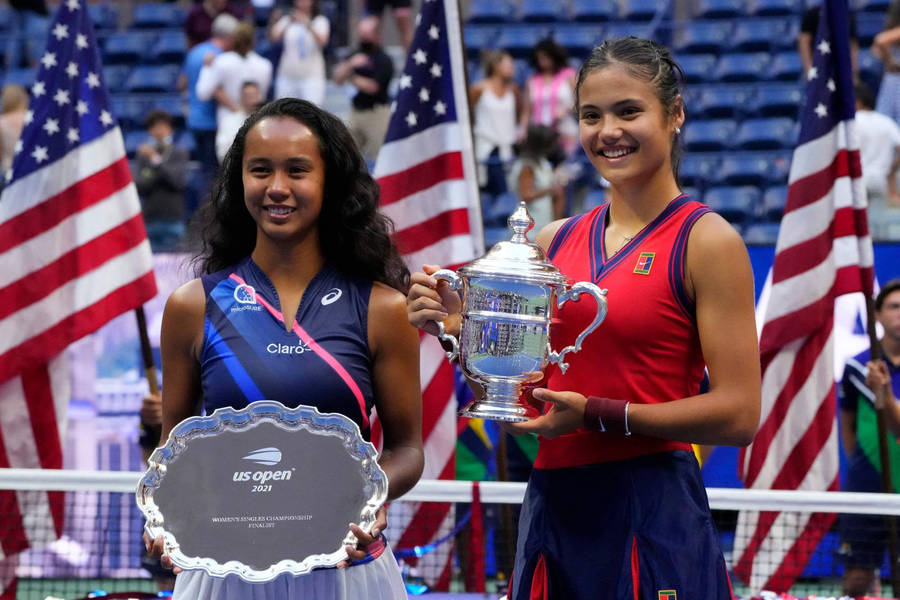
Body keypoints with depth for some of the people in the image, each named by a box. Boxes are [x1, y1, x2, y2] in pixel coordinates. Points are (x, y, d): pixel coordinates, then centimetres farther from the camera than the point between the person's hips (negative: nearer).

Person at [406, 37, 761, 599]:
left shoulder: (706, 241, -5)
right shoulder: (555, 241, 11)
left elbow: (738, 415, -12)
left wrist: (599, 415, -18)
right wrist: (457, 326, 0)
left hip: (652, 511, -5)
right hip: (553, 505, 5)